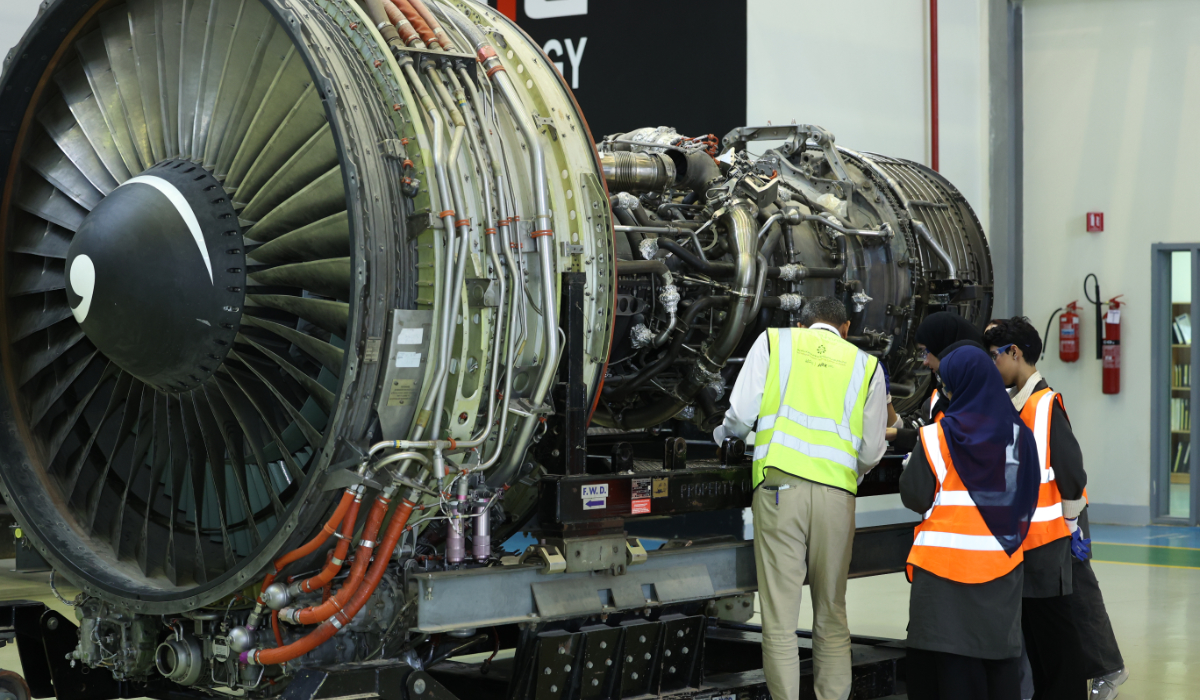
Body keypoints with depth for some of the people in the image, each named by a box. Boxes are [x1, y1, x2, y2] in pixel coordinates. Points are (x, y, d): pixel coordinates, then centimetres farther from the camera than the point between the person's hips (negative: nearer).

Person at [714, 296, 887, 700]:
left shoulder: (774, 341, 12)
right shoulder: (866, 365, 14)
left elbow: (741, 414, 3)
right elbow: (872, 451, 12)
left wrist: (723, 434, 26)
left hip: (779, 486, -1)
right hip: (837, 492, 2)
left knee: (779, 617, 1)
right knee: (832, 614, 11)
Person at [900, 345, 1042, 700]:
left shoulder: (937, 437, -10)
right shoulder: (1018, 434, 4)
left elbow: (915, 497, -7)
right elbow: (1029, 500, 9)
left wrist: (910, 465, 10)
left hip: (947, 562, -4)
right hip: (1001, 562, 5)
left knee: (951, 659, 0)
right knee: (999, 657, 11)